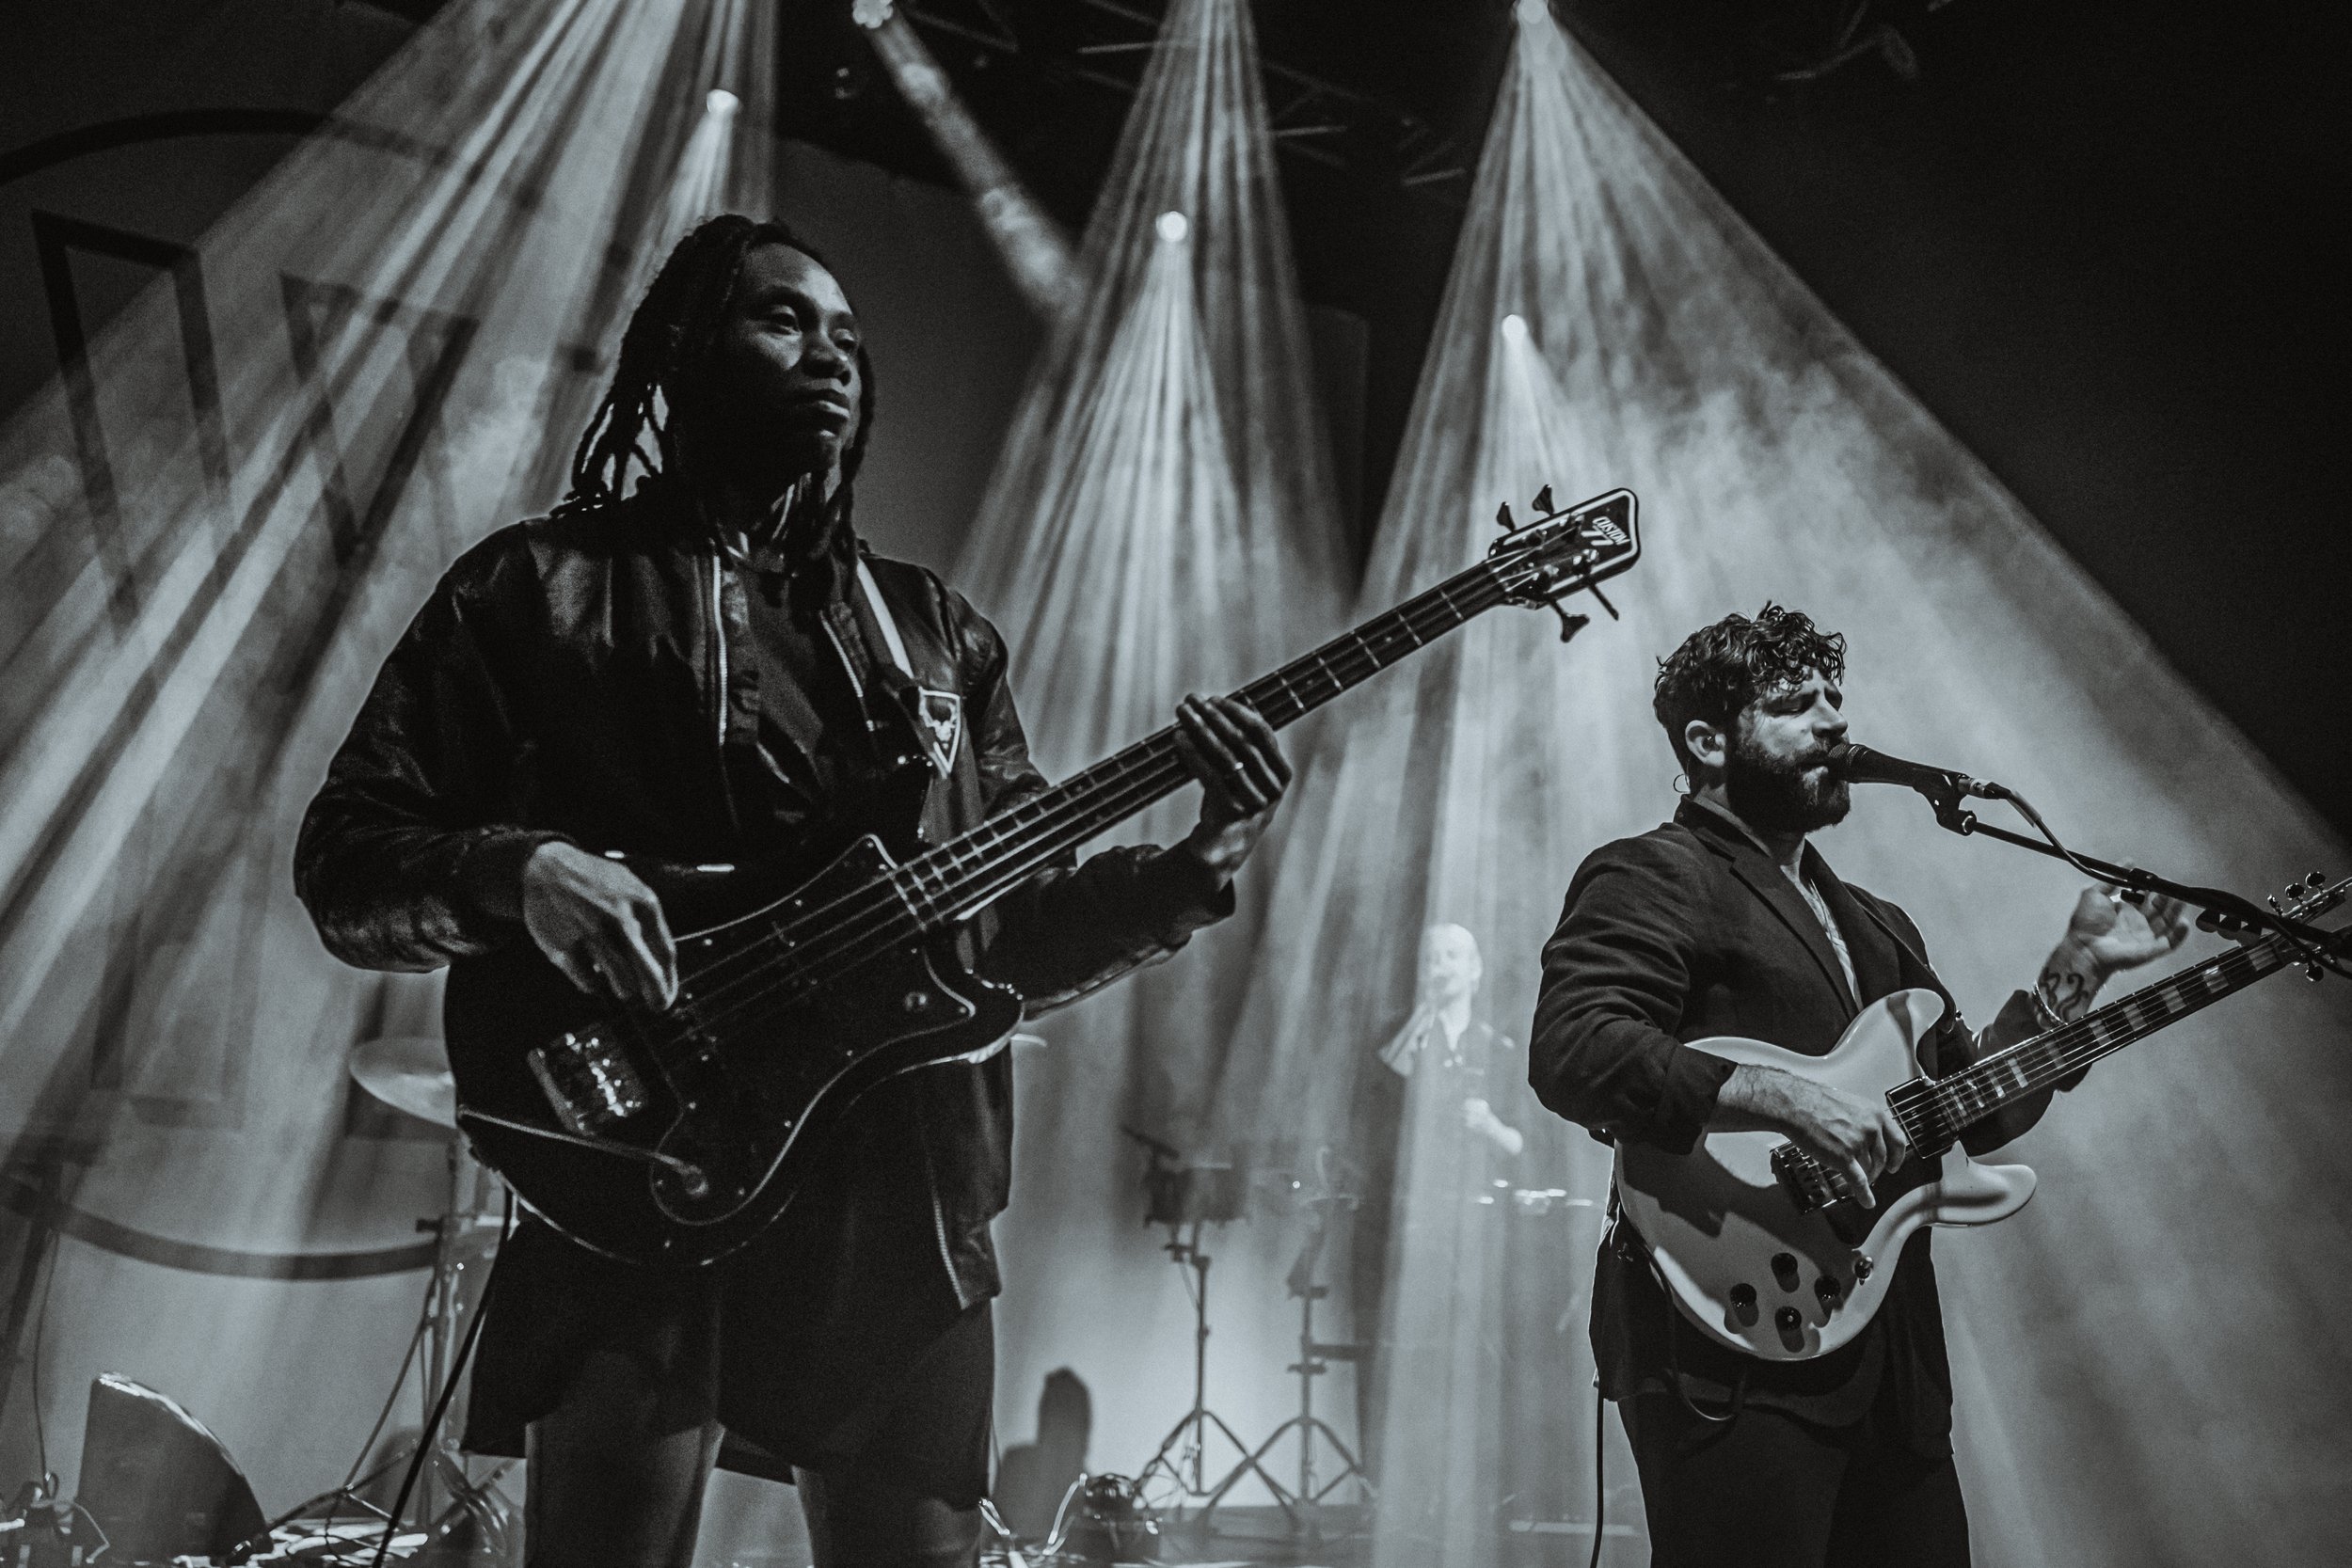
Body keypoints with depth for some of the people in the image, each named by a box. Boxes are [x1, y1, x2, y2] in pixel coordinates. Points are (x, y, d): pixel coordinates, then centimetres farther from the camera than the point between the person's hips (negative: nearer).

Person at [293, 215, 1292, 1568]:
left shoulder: (936, 632, 18)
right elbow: (342, 861, 1)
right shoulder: (543, 588, 6)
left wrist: (1198, 870, -2)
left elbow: (1024, 937, 15)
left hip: (909, 1215, 4)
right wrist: (519, 871, -19)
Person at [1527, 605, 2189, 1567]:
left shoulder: (1874, 925, 24)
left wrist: (2078, 967, 12)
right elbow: (1571, 1053, -21)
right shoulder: (1649, 878, -4)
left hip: (1891, 1363, 8)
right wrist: (1790, 1101, -27)